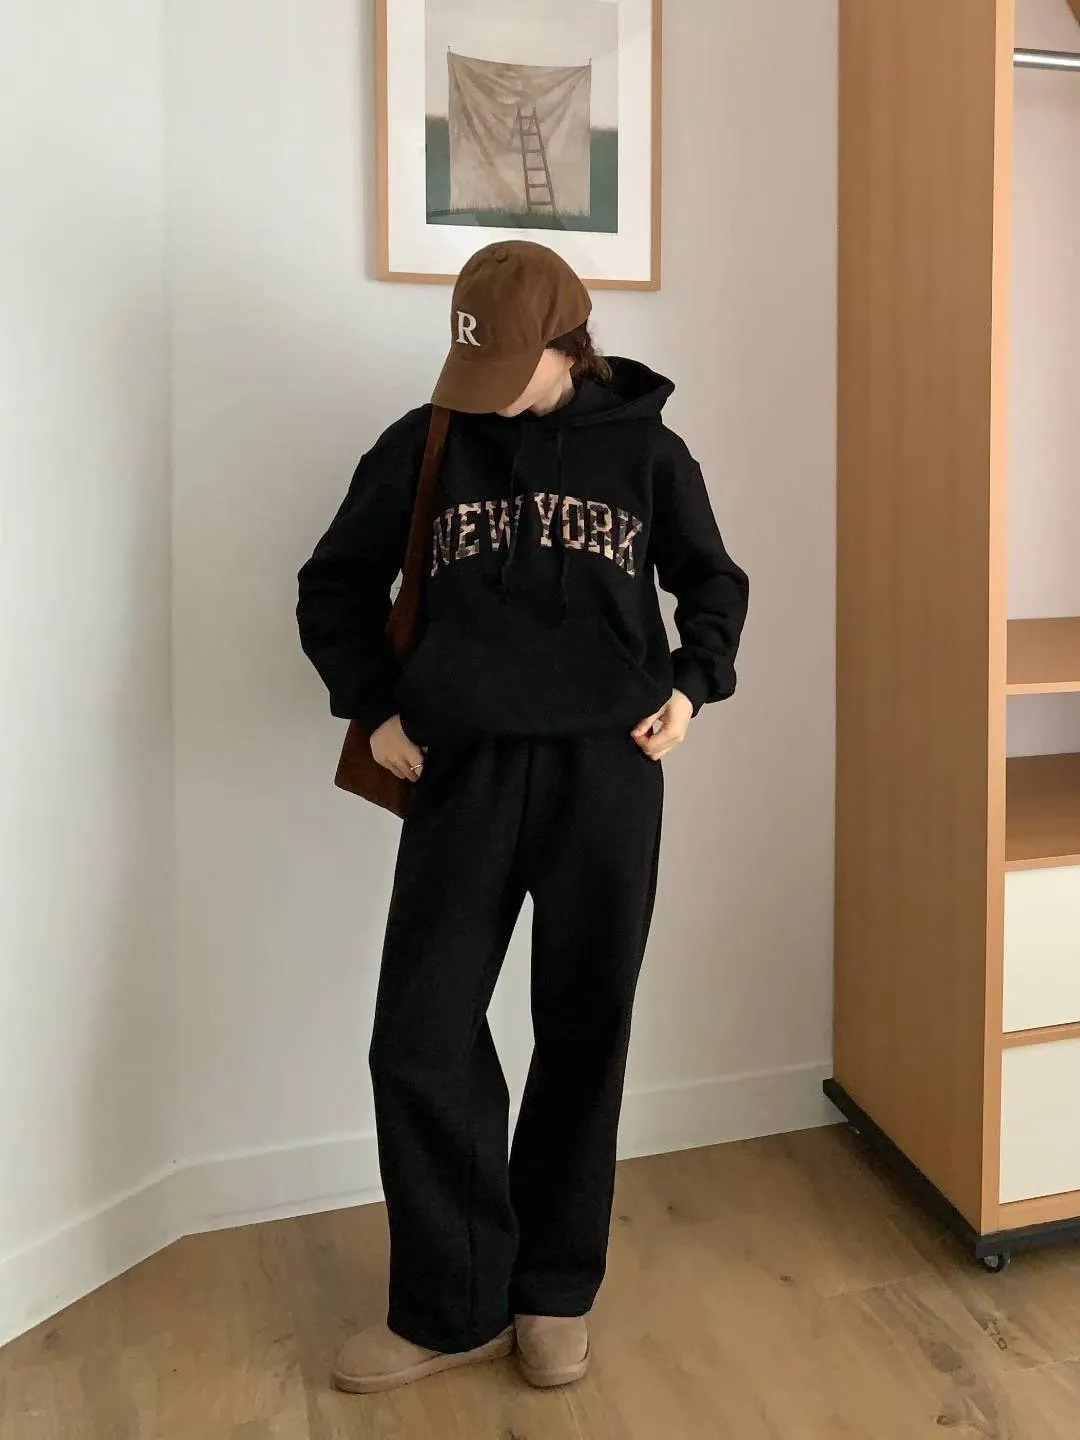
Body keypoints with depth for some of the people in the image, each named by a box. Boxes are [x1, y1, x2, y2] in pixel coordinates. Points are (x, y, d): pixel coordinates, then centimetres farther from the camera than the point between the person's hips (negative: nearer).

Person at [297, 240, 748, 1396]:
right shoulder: (422, 443, 4)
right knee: (422, 1040, -2)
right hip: (465, 773, 1)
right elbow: (334, 586, 12)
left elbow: (714, 584, 16)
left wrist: (691, 686, -1)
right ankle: (453, 1306, 18)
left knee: (584, 1038, 7)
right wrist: (372, 707, 1)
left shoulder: (644, 449, 4)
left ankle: (555, 1292, 26)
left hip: (608, 774, 0)